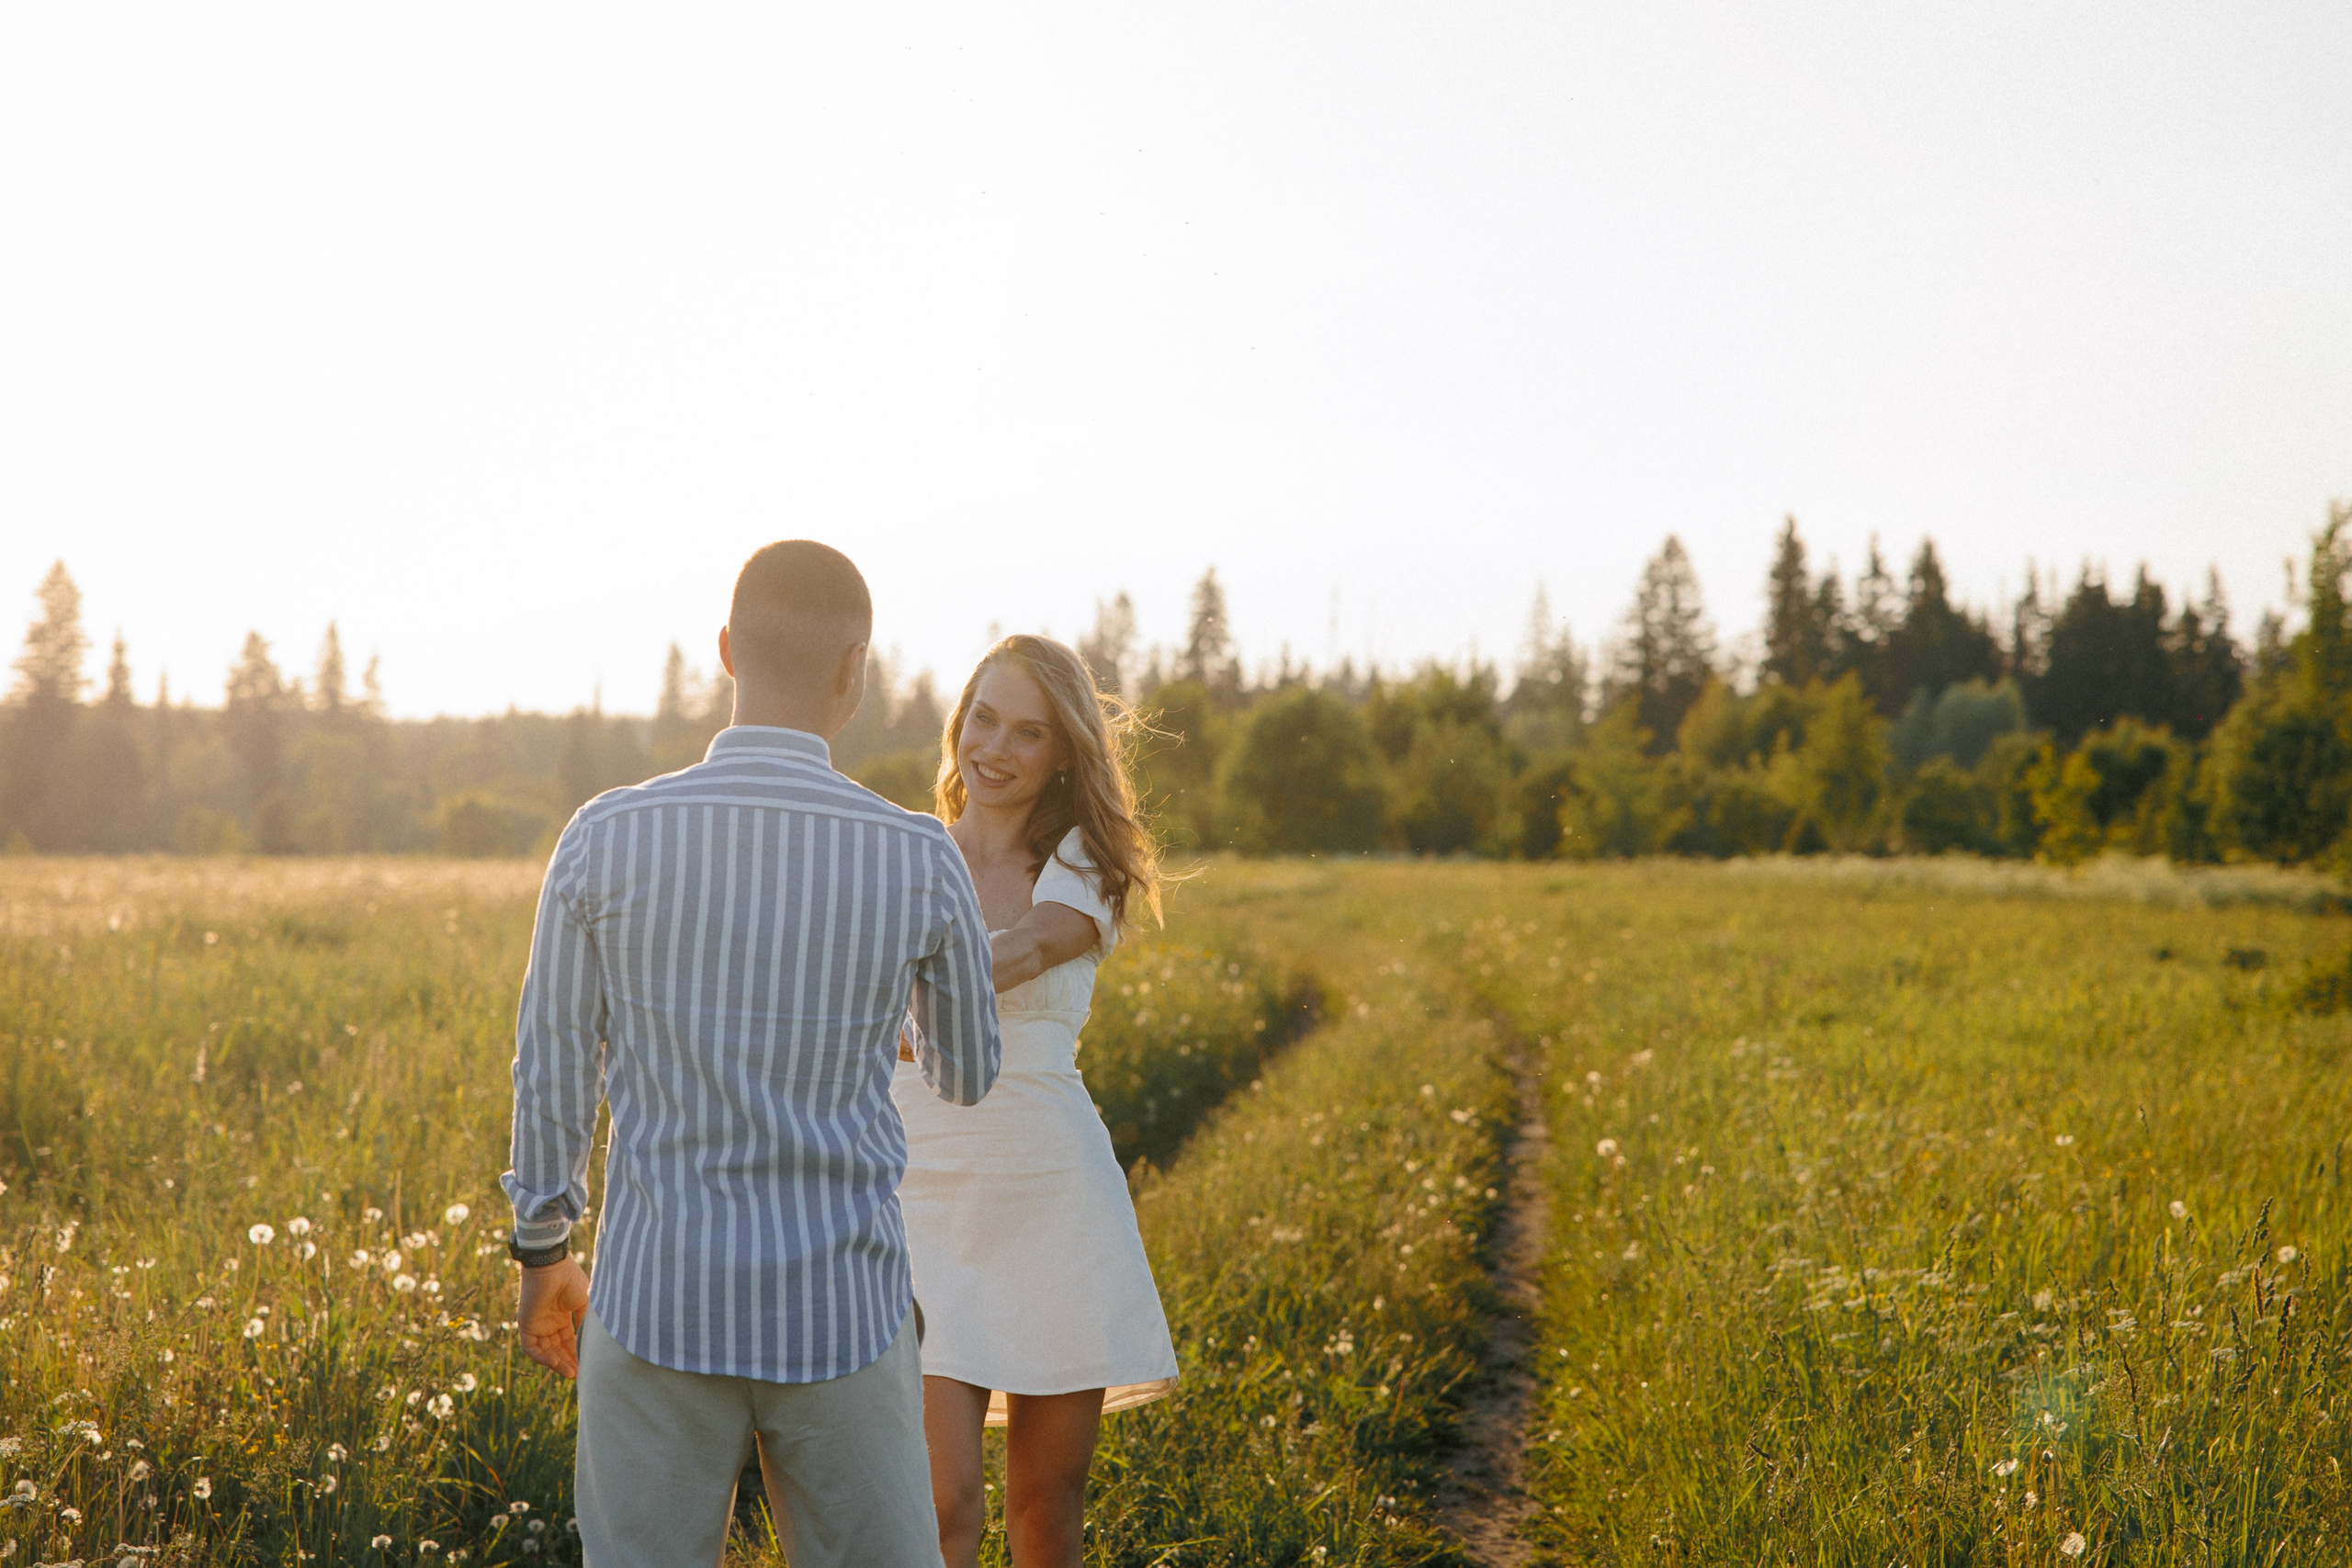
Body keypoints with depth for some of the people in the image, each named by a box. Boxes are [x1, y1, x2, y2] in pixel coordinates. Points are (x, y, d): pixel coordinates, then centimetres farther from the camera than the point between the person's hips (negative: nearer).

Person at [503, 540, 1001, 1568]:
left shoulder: (604, 837, -9)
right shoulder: (919, 861, -10)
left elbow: (553, 1070, 1)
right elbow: (966, 1074, 8)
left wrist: (542, 1259, 17)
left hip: (659, 1300, 1)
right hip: (837, 1314, -1)